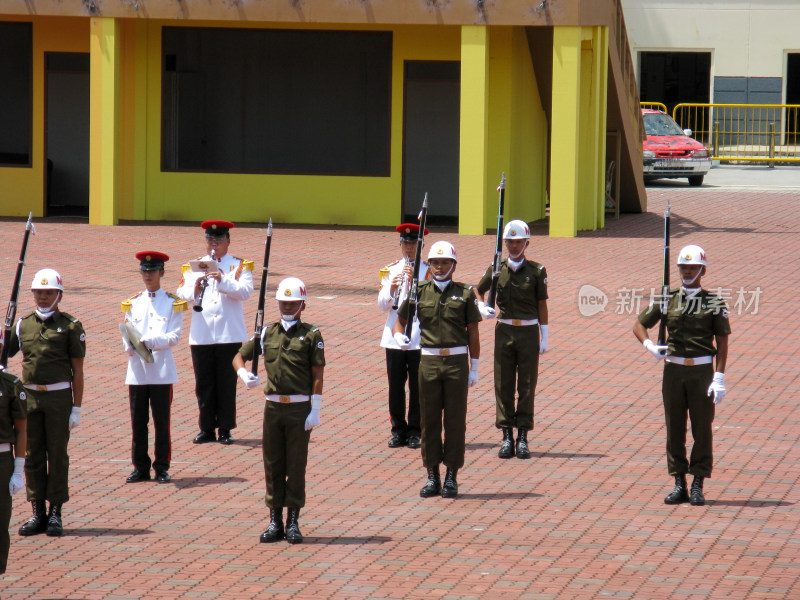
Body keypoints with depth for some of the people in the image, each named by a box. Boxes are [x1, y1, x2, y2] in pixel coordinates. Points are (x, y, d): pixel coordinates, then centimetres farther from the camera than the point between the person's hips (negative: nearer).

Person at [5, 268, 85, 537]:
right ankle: (38, 513, 11)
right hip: (30, 395, 3)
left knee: (57, 455, 2)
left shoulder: (70, 326, -1)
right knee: (33, 456, 5)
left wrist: (77, 408, -5)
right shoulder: (23, 325, 8)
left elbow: (77, 370, -1)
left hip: (59, 397, -3)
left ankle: (55, 514, 9)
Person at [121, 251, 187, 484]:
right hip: (137, 371, 2)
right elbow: (127, 334, 5)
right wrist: (132, 347, -17)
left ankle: (162, 468, 6)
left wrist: (151, 341, -21)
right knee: (138, 423, 3)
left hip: (162, 371, -2)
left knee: (162, 422, 0)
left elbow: (174, 336, -5)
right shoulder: (133, 304, 12)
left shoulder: (173, 303, 5)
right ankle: (140, 468, 10)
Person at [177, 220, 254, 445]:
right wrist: (195, 289, -19)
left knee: (227, 384, 1)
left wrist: (222, 279, -24)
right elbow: (182, 294, 3)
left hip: (229, 335, -2)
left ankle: (225, 429, 8)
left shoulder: (239, 266, 5)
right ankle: (207, 428, 13)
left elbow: (245, 291, -12)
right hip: (201, 334, 2)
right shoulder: (194, 266, 12)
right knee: (204, 384, 5)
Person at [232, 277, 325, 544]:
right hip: (273, 406, 3)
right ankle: (275, 522, 13)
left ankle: (293, 523, 8)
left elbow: (317, 375, -4)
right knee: (272, 465, 6)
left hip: (299, 408, -3)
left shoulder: (311, 335, -1)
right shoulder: (267, 333, 9)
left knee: (296, 465, 1)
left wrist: (315, 410, -10)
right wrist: (244, 373, -11)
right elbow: (239, 356, 12)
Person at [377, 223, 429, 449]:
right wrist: (391, 289, -17)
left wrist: (414, 283, -21)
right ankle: (398, 430, 13)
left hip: (419, 338, -2)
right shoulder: (390, 270, 8)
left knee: (417, 386, 1)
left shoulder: (428, 271, 1)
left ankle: (415, 431, 9)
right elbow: (382, 305, 2)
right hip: (394, 335, 2)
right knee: (396, 385, 5)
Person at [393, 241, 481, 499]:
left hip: (456, 361, -1)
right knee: (429, 419, 3)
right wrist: (399, 336, -11)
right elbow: (400, 320, 13)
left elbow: (473, 332, 5)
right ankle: (432, 477, 11)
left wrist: (474, 368, 2)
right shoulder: (420, 292, 5)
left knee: (455, 420, 1)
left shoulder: (464, 294, 2)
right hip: (429, 360, 1)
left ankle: (451, 477, 8)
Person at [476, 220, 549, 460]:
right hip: (504, 331, 2)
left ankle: (522, 438, 6)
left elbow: (542, 305, 2)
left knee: (527, 386, 1)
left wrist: (544, 338, 0)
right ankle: (507, 437, 7)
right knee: (503, 385, 2)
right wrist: (482, 307, -3)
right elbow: (479, 290, 19)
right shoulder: (496, 269, 4)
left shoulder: (536, 271, -1)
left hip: (529, 332, -2)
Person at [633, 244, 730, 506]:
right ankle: (679, 485, 10)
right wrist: (650, 346, -7)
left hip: (702, 371, -3)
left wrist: (719, 377, -11)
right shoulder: (667, 300, 7)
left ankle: (698, 486, 5)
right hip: (673, 369, 3)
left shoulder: (714, 303, 0)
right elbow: (639, 325, 14)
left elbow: (722, 342, -2)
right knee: (674, 428, 4)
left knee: (702, 429, -1)